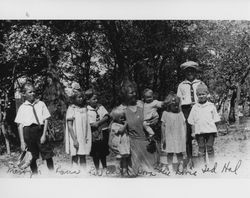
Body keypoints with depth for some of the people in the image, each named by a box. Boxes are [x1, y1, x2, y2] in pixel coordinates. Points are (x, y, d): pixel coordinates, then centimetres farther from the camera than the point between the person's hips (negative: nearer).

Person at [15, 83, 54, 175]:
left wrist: (44, 135, -6)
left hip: (40, 130, 0)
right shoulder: (22, 107, 7)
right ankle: (35, 174, 18)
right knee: (32, 157, 6)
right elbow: (20, 125, 4)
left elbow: (46, 120, 5)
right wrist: (22, 142, -2)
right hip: (28, 132, 0)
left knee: (48, 155, -1)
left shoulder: (41, 104, 8)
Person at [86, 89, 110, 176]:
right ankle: (97, 169, 20)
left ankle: (104, 168, 26)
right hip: (94, 134, -3)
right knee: (95, 153, 6)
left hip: (104, 132, 3)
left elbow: (107, 117, -5)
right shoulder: (87, 110, -9)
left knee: (103, 152, 12)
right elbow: (91, 124, -14)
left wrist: (98, 123, -15)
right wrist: (102, 121, -15)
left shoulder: (100, 107, 5)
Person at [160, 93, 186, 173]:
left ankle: (180, 165, 18)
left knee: (180, 152, 7)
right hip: (169, 137, -1)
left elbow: (184, 125, 8)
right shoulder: (165, 113, -3)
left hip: (180, 137, 1)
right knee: (169, 152, 7)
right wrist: (163, 137, -1)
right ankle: (169, 166, 17)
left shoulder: (180, 113, 4)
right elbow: (163, 126, 0)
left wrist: (184, 136, 5)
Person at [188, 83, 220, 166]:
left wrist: (215, 130, 2)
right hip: (199, 131, 1)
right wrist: (193, 132, 2)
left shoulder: (211, 106, 6)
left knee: (210, 148, 1)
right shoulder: (195, 107, 7)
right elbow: (191, 121, 9)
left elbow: (215, 119, 8)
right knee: (201, 149, 3)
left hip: (210, 130, -1)